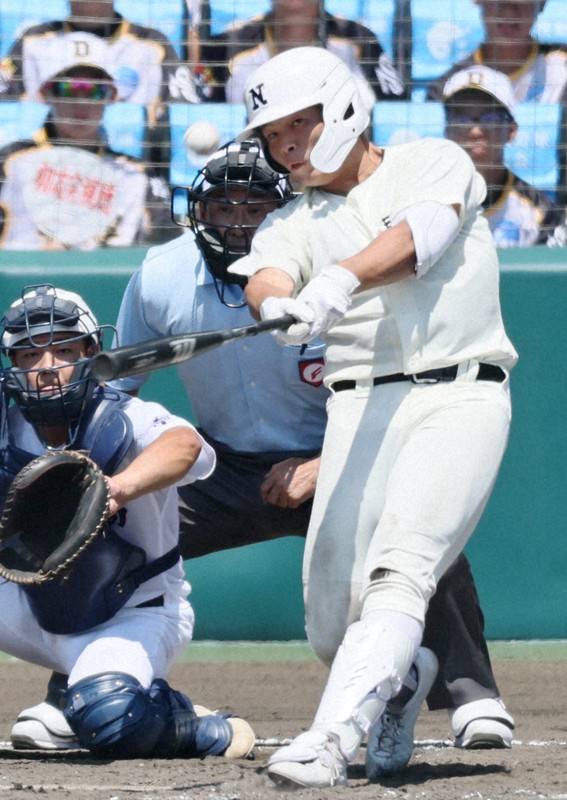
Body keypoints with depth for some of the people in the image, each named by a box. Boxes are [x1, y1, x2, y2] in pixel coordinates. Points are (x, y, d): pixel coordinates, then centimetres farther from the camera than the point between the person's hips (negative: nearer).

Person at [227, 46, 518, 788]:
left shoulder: (435, 163, 9)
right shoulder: (291, 223, 15)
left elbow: (416, 239, -12)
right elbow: (266, 280, -7)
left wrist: (339, 279, -31)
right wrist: (276, 305, -33)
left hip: (462, 395, -3)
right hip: (363, 408, 3)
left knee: (399, 567, -24)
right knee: (333, 626, -5)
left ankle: (331, 740, -33)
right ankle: (400, 675, 28)